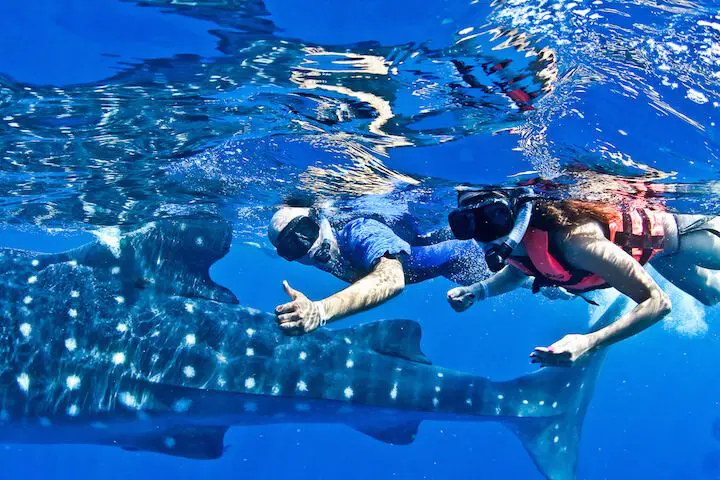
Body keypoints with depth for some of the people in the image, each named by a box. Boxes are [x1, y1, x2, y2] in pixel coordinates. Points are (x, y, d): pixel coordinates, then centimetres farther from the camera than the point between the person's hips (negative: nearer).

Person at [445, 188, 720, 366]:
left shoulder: (571, 237, -48)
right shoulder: (507, 242, -27)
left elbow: (658, 302, -47)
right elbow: (517, 271, -1)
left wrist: (589, 342, -58)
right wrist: (479, 290, -21)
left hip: (664, 234, -6)